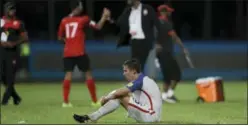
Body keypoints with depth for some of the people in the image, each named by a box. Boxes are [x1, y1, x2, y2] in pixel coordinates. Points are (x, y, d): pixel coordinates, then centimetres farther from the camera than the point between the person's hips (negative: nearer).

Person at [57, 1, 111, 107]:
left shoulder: (64, 21, 8)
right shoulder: (83, 19, -3)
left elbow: (60, 37, 15)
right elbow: (98, 27, -1)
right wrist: (104, 17, 12)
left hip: (67, 53, 3)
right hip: (80, 53, -3)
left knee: (68, 74, 0)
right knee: (88, 74, 6)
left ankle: (65, 101, -10)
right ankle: (95, 101, 9)